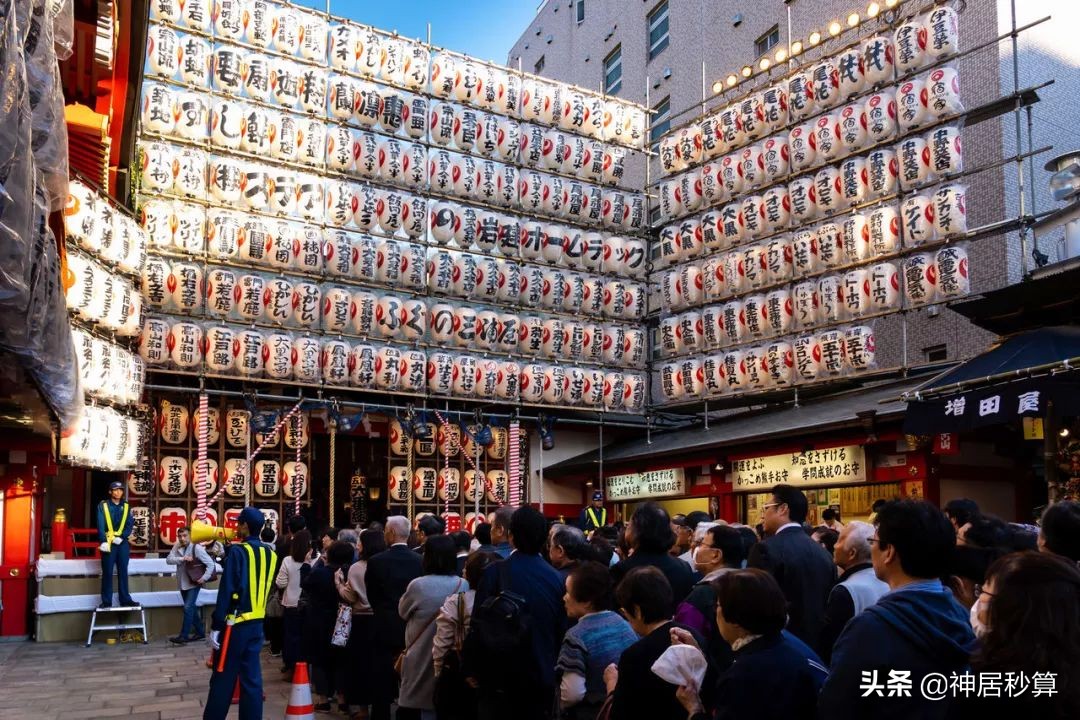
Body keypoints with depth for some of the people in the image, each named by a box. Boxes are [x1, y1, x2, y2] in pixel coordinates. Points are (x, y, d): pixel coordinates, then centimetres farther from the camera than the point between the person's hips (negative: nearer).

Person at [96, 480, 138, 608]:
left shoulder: (126, 507, 10)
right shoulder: (103, 506, 2)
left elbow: (130, 524, 3)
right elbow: (101, 525, -6)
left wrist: (121, 537, -12)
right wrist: (103, 541, -16)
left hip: (123, 543, 3)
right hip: (108, 542, -2)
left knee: (123, 571, 6)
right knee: (107, 572, -1)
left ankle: (125, 599, 9)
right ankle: (106, 601, 4)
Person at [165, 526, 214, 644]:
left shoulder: (197, 548, -14)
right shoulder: (177, 547, 2)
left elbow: (210, 564, -14)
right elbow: (169, 559, -12)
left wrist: (204, 577, -22)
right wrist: (182, 559, -26)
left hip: (194, 583, -6)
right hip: (183, 584, 6)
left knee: (188, 608, -12)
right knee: (191, 608, 14)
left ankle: (183, 636, -5)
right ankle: (200, 632, 26)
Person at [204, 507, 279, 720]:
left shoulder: (238, 551, -12)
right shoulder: (270, 553, 7)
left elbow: (226, 590, -15)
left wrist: (216, 625, -12)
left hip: (235, 623, -6)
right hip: (257, 623, 6)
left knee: (223, 679, 3)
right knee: (252, 678, 9)